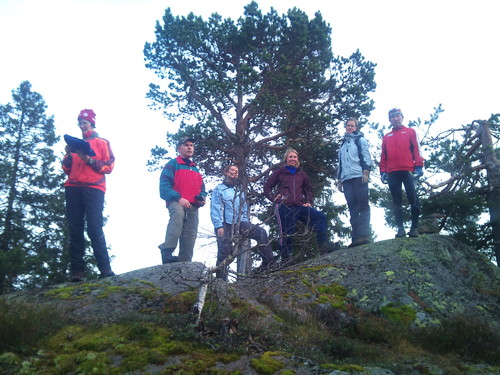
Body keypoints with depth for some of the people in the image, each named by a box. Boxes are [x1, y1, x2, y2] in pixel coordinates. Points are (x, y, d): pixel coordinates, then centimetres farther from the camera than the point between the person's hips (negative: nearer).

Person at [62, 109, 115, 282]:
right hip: (73, 188, 4)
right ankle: (77, 271, -6)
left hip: (94, 188, -4)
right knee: (75, 229, -4)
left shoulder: (102, 143, 13)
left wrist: (89, 160, -10)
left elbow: (108, 166, 3)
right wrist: (68, 155, 4)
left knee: (94, 228, -14)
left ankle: (105, 268, -13)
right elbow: (67, 169, 22)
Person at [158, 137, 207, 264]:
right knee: (178, 213, -39)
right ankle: (167, 252, -43)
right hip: (176, 203, -7)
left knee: (190, 234, -1)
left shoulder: (196, 169, 27)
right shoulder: (172, 165, 6)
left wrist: (202, 198, 4)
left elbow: (202, 189, 28)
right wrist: (178, 198, -18)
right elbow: (164, 186, -5)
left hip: (192, 206, 7)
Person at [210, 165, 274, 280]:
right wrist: (219, 226, -14)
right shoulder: (219, 189, 6)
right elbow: (215, 209, -4)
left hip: (239, 223, 4)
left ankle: (268, 263, -17)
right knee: (224, 253, -9)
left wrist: (246, 226, 10)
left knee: (261, 232, -15)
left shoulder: (239, 191, 23)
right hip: (225, 225, -4)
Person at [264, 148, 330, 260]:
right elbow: (267, 187, 15)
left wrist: (309, 202, 13)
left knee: (320, 217, -20)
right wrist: (273, 198, -1)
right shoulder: (279, 172, 14)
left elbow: (308, 189, 30)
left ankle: (323, 246, -26)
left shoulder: (301, 174, 22)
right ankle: (285, 258, 3)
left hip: (299, 206, 2)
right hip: (284, 207, -2)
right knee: (287, 233, -9)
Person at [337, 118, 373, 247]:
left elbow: (366, 155, 0)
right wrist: (340, 180, 21)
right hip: (346, 179, 6)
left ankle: (363, 235, -19)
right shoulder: (343, 144, 29)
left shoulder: (360, 139, 12)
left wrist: (366, 171, -14)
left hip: (359, 176, -6)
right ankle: (356, 238, -6)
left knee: (363, 205, -12)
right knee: (352, 208, -1)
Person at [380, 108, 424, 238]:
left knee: (413, 198, -8)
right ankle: (400, 229, 0)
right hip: (392, 173, 3)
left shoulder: (410, 132, 14)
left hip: (408, 170, -3)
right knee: (397, 201, 0)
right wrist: (383, 171, 6)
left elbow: (416, 149, 4)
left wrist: (418, 166, -8)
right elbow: (383, 156, 18)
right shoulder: (386, 137, 22)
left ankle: (414, 227, -3)